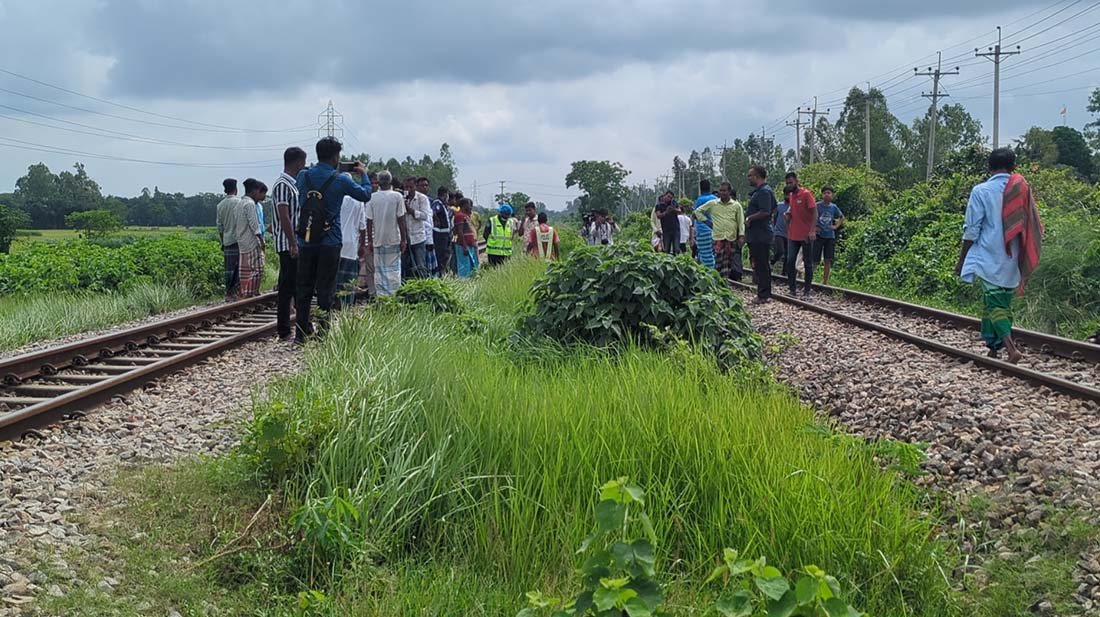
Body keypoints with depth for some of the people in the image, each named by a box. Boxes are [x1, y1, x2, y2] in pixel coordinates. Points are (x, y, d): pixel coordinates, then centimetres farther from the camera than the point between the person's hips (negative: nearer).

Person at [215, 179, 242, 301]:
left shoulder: (220, 205, 10)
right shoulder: (238, 202, -7)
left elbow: (220, 227, 14)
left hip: (227, 241, 5)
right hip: (238, 240, -5)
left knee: (229, 268, 7)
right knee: (238, 268, -2)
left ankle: (229, 293, 7)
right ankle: (236, 292, -5)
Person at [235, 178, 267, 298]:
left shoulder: (241, 203, 18)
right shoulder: (250, 204, -13)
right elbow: (254, 225, -17)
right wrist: (261, 241, -13)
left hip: (243, 243, 10)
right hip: (252, 243, -10)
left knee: (246, 270, 11)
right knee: (256, 269, -9)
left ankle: (244, 294, 13)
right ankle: (251, 293, -11)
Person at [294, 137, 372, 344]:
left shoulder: (303, 176, 1)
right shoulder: (341, 180, -9)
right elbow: (365, 194, 5)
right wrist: (364, 175, 24)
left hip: (305, 242, 3)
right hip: (330, 242, -3)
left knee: (304, 287, 10)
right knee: (326, 288, 3)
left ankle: (301, 332, 12)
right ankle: (323, 332, 3)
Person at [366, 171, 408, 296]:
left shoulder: (372, 198, 0)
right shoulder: (397, 196, -4)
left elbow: (369, 221, 1)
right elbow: (401, 220, -5)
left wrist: (370, 241, 8)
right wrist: (403, 239, 1)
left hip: (378, 240, 2)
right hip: (394, 239, -2)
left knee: (379, 271, 6)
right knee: (394, 270, 3)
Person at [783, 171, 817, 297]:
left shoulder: (806, 194, -9)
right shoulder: (790, 196, 11)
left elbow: (814, 213, -14)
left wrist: (812, 231, -22)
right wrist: (787, 215, 3)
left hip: (806, 236, -6)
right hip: (793, 235, 6)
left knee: (808, 263, 3)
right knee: (790, 261, 1)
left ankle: (808, 289, 9)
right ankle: (792, 288, 7)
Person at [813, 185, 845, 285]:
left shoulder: (834, 207, 4)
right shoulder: (817, 206, -8)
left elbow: (842, 217, 20)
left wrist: (836, 226, 6)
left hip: (830, 236, 4)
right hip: (819, 235, -4)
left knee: (828, 260, 4)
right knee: (814, 260, -4)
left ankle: (825, 282, 11)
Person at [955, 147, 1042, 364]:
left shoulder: (981, 191, -8)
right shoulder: (1022, 190, 5)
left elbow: (971, 230, -7)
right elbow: (1033, 227, 9)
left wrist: (961, 260, 3)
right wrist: (1026, 264, 17)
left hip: (989, 259, -5)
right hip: (1013, 261, 5)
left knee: (995, 305, -7)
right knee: (1004, 305, 15)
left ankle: (1011, 347, -23)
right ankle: (993, 347, 20)